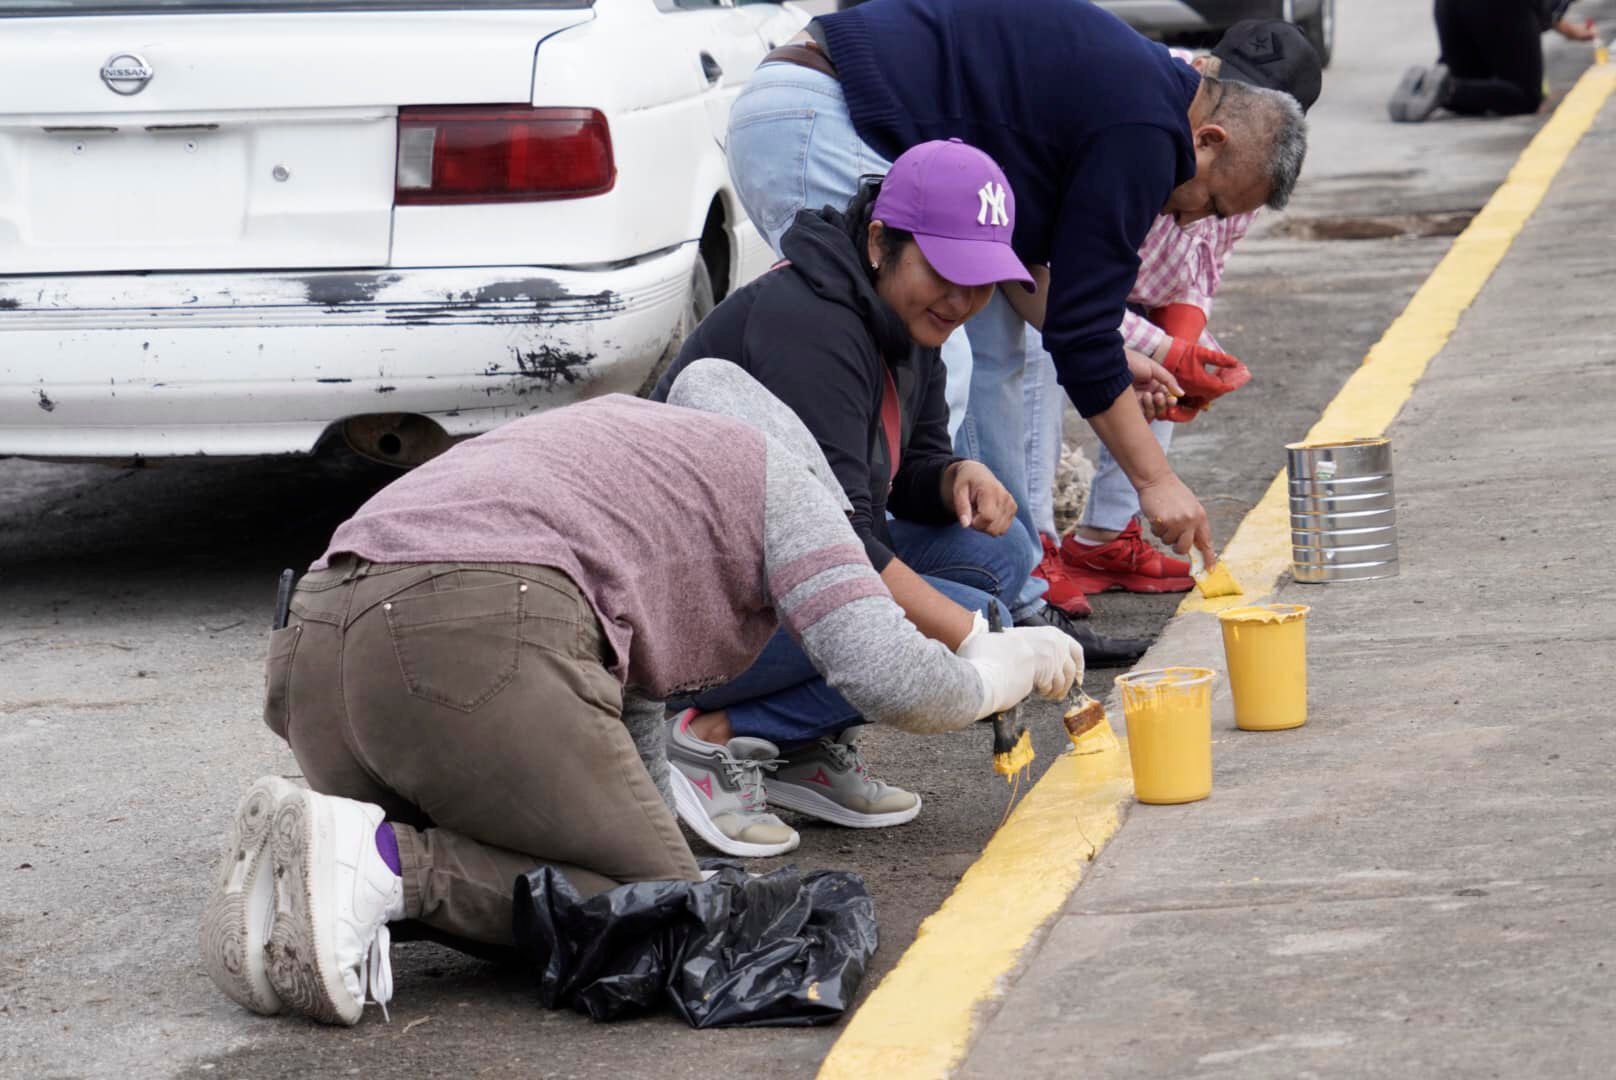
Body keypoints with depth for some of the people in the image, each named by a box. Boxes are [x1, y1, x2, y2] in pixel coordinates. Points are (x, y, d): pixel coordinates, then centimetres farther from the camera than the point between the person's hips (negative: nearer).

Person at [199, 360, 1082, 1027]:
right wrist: (1010, 664, 27)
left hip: (313, 646, 8)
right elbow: (893, 682, 8)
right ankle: (391, 861, -16)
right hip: (480, 649, -8)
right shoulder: (777, 478, 19)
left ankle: (303, 859, -3)